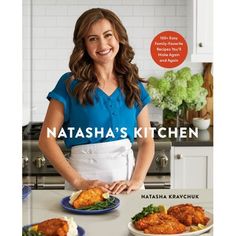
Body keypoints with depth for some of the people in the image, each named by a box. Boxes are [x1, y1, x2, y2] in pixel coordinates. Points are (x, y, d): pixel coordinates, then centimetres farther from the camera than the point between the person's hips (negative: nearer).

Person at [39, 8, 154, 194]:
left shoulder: (134, 86, 5)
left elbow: (146, 141, 7)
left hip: (126, 174, 3)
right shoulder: (70, 84, -4)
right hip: (85, 173, -2)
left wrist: (136, 180, -9)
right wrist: (78, 181, -14)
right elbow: (46, 139, -6)